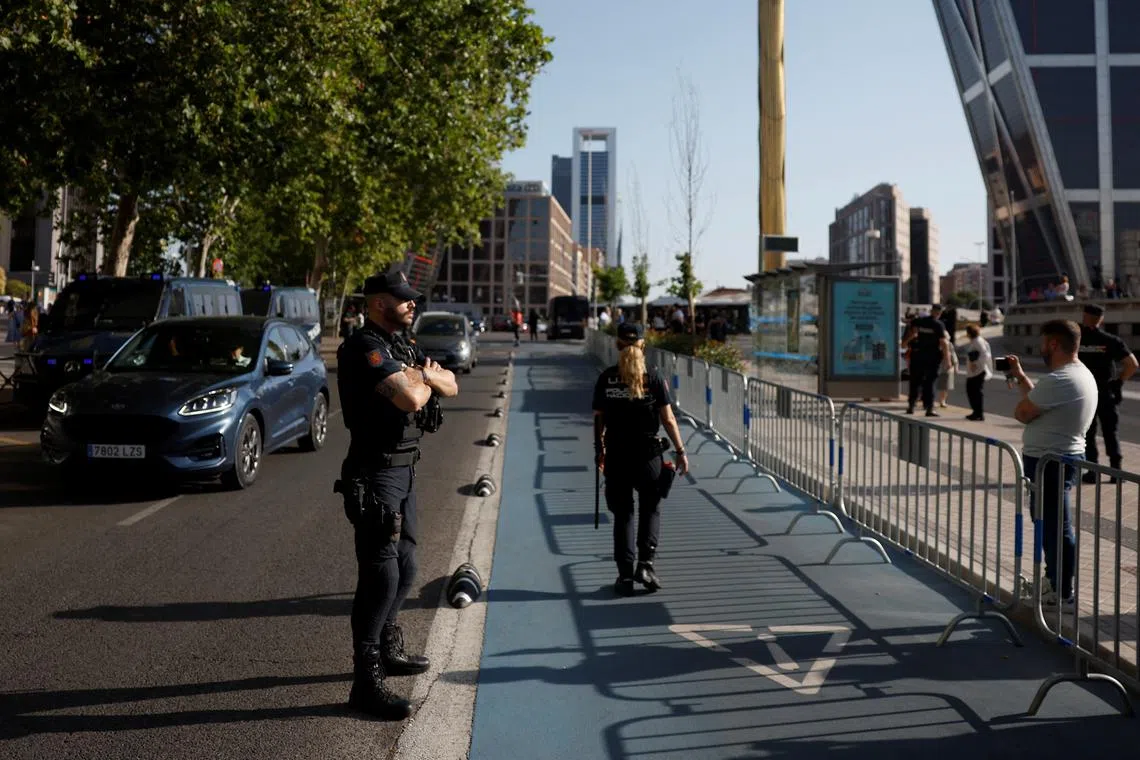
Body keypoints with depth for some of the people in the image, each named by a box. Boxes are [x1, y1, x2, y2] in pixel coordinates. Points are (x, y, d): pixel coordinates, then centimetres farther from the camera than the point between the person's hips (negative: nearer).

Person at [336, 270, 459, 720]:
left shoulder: (401, 346, 14)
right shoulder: (365, 348, -17)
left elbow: (450, 386, 14)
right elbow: (411, 398, -29)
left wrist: (425, 375, -8)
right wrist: (425, 380, -7)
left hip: (404, 472, 10)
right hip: (376, 476, -10)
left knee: (404, 568, 19)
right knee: (380, 574, -8)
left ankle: (388, 649, 36)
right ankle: (366, 682, -1)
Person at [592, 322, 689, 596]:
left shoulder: (606, 378, -2)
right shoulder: (654, 378, -6)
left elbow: (599, 419, 1)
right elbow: (668, 419, -6)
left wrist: (599, 450, 13)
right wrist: (680, 451, 1)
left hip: (616, 454, 1)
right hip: (647, 453, -1)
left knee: (622, 514, 10)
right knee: (650, 509, 17)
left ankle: (625, 574, 10)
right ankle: (645, 563, 5)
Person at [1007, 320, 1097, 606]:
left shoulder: (1058, 380, -25)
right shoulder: (1081, 374, 10)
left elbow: (1022, 413, -19)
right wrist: (1021, 376, 19)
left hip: (1049, 462, -11)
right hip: (1062, 456, 11)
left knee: (1055, 525, -1)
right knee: (1050, 523, 21)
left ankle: (1063, 591, 9)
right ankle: (1054, 579, 34)